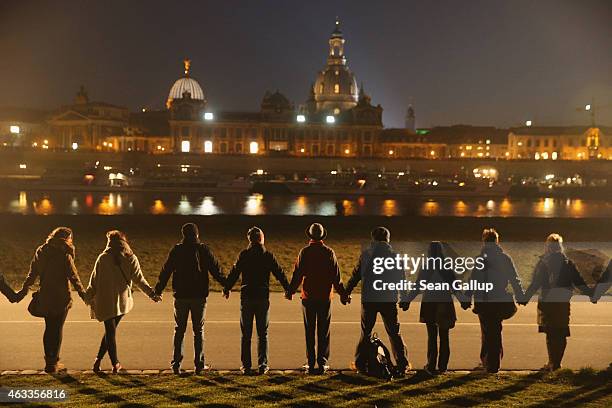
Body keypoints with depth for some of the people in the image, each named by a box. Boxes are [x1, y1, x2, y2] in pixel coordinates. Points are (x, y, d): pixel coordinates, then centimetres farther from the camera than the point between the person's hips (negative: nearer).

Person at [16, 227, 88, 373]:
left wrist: (24, 290, 19)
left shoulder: (41, 251, 4)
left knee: (49, 328, 15)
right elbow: (73, 277, -12)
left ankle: (48, 361, 21)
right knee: (58, 329, 5)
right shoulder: (65, 255, -13)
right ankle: (53, 363, 10)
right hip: (61, 298, -5)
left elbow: (32, 274, 9)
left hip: (45, 298, 5)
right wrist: (83, 294, -7)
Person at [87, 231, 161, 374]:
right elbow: (139, 280, -3)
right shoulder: (131, 259, 0)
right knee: (111, 330, 16)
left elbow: (94, 280, -1)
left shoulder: (102, 258, -4)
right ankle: (99, 359, 18)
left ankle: (115, 363, 5)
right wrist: (152, 293, 4)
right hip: (122, 301, 2)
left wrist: (90, 297, 11)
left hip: (105, 301, -2)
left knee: (110, 331, 6)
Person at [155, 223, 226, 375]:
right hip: (199, 296, -1)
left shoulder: (176, 250, 0)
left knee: (179, 330, 11)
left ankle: (176, 364, 10)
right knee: (198, 330, 8)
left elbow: (166, 271, 4)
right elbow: (216, 270, -1)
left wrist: (158, 290, 13)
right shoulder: (204, 250, -3)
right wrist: (226, 285, 9)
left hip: (181, 296, 1)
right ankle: (199, 364, 8)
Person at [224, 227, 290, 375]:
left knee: (246, 334, 8)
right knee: (262, 334, 8)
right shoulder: (268, 255, -1)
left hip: (246, 297, 0)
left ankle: (246, 366, 9)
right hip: (263, 297, 0)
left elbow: (234, 273, 2)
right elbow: (279, 273, 2)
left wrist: (227, 289, 16)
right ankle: (262, 365, 5)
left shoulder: (243, 255, -2)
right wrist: (287, 289, 14)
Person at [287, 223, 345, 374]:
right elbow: (336, 276, 0)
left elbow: (297, 274, -4)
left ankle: (310, 364, 8)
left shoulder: (304, 252, -4)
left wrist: (290, 292, 8)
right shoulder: (329, 252, -1)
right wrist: (342, 293, 10)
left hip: (308, 296, 0)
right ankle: (322, 363, 6)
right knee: (324, 331, 6)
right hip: (325, 296, 1)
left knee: (309, 331, 7)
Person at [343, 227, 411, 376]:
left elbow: (356, 275, 4)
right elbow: (401, 279, 3)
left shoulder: (366, 254, 0)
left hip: (368, 299, 0)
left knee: (365, 333, 10)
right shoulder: (394, 255, -1)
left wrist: (346, 293, 14)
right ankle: (402, 364, 9)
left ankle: (361, 364, 13)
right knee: (394, 333, 8)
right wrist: (404, 299, 12)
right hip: (389, 300, 0)